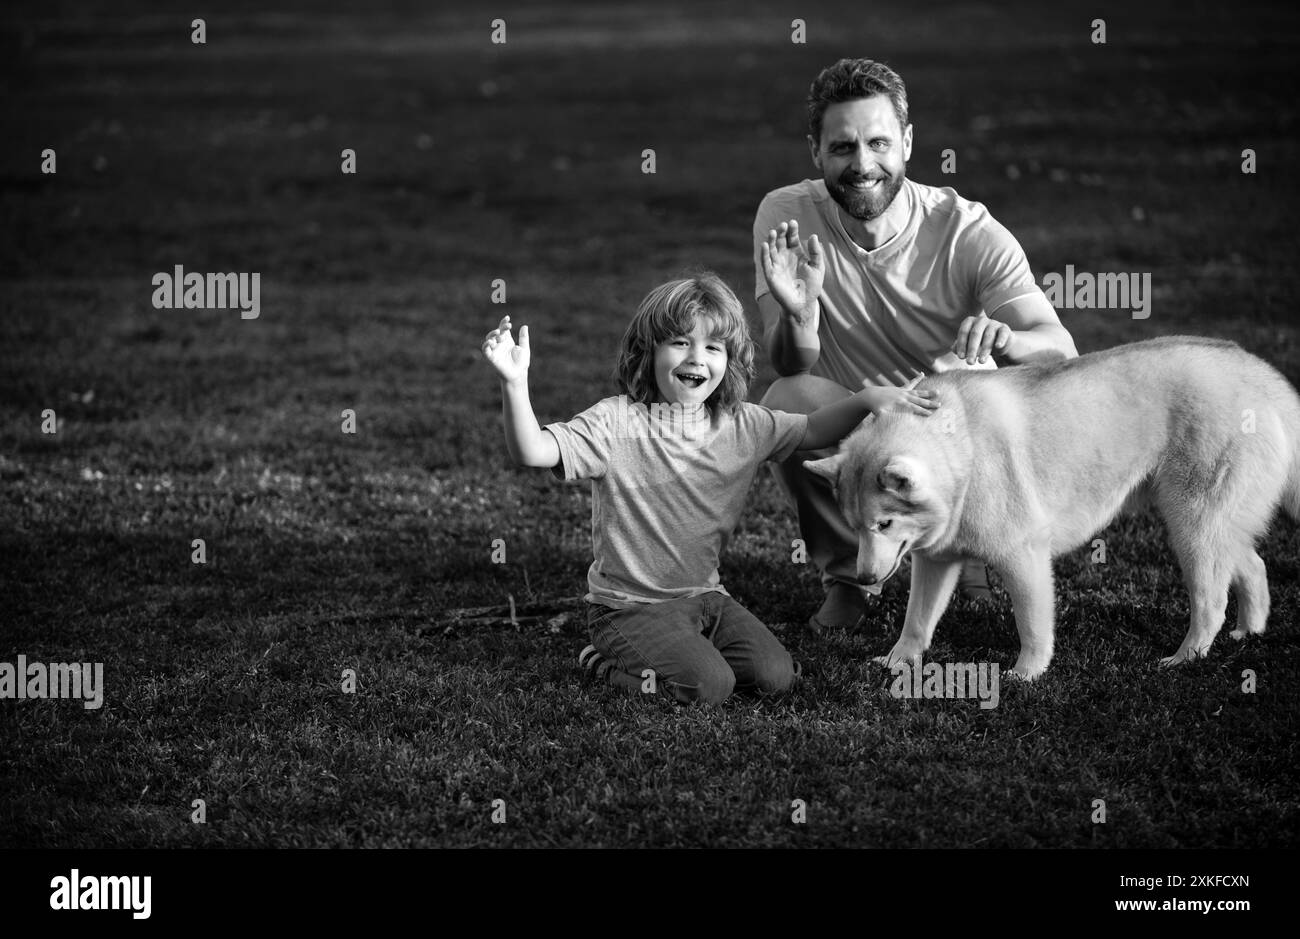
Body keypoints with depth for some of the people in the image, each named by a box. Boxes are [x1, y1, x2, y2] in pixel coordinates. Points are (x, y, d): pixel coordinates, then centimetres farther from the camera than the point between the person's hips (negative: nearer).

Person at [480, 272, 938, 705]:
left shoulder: (744, 426, 1)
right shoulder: (617, 423, -15)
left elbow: (814, 430, 13)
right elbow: (533, 452, -25)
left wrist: (867, 399, -5)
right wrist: (515, 383, -42)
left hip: (705, 595, 6)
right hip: (631, 606, -6)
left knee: (775, 675, -10)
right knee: (710, 683, -24)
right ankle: (606, 663, 2)